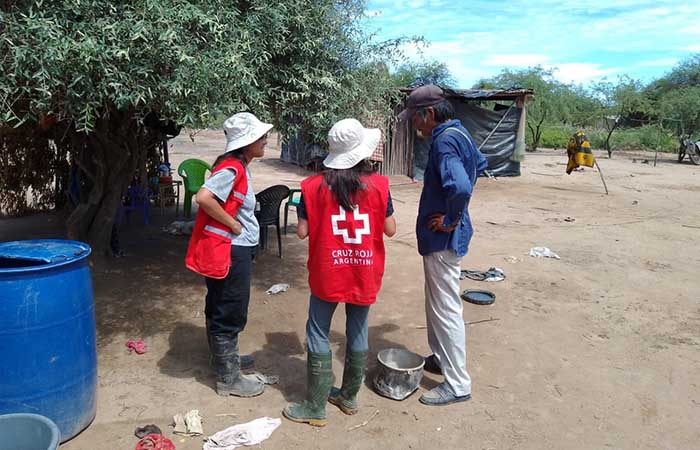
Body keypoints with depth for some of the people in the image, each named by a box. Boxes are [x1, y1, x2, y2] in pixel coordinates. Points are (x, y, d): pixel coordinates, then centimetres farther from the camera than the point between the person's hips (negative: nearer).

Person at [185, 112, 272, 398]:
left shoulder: (238, 167, 11)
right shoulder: (231, 168, -20)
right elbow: (203, 197, -31)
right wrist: (233, 224, -22)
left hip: (235, 250, 10)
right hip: (230, 252, -10)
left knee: (222, 309, 21)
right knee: (230, 314, 1)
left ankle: (226, 358, 38)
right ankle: (228, 378, 13)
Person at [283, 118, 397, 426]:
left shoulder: (314, 186, -9)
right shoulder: (379, 185, -7)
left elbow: (302, 232, -6)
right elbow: (390, 230, -2)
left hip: (328, 273, -1)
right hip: (365, 274, 2)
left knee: (318, 334, 10)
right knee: (358, 332, 17)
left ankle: (315, 408, 18)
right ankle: (349, 397, 33)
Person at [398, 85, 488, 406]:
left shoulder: (445, 141, -23)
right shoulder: (458, 133, 9)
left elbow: (460, 187, -39)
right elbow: (479, 164, 28)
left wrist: (451, 220, -21)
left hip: (443, 239, -10)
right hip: (440, 238, 10)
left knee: (446, 309, -1)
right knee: (436, 303, 22)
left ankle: (457, 384, 12)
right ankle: (440, 358, 39)